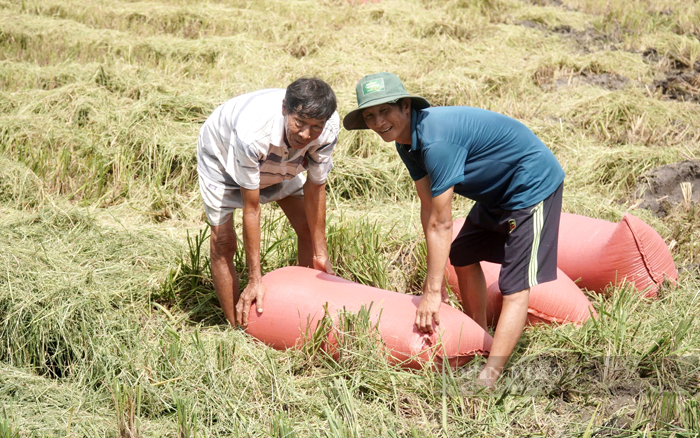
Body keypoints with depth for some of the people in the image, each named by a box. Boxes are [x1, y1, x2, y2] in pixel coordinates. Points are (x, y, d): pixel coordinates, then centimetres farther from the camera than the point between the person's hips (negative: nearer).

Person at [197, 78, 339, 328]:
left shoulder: (329, 128, -33)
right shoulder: (251, 133, -46)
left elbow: (315, 189, -18)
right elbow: (251, 208, -36)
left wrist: (320, 254, -11)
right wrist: (255, 280, -31)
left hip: (279, 161, 5)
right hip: (221, 154, -4)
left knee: (309, 228, 1)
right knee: (223, 242, -13)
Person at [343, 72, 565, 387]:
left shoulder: (436, 139, -32)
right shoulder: (407, 139, -2)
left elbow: (441, 224, -28)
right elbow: (428, 208, 0)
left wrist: (432, 291, -22)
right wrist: (433, 275, -2)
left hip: (533, 186, -11)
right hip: (498, 192, 11)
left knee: (515, 287, -14)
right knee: (463, 258, 22)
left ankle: (488, 378, -18)